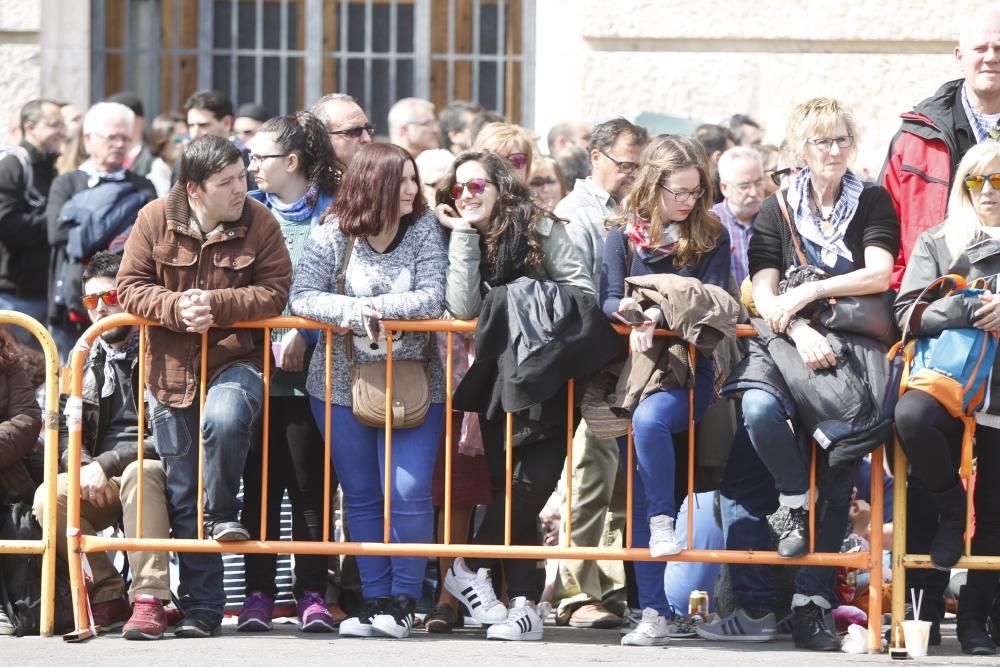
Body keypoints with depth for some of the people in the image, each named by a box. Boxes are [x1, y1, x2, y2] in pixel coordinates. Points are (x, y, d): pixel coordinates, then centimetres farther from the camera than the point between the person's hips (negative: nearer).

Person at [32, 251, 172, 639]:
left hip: (154, 476, -4)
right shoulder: (85, 362, 14)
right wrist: (85, 468, -13)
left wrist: (106, 463, -18)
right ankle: (108, 598, -15)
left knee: (139, 473, -39)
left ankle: (149, 599, -41)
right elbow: (66, 431, 9)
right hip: (99, 482, 4)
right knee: (49, 497, -25)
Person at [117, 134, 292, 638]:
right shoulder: (155, 220, -4)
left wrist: (216, 303, -22)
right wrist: (176, 308, -21)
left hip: (234, 360, -2)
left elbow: (274, 291, -10)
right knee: (183, 500, 5)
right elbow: (131, 286, -4)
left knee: (225, 419, -38)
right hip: (171, 369, 2)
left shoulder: (258, 223, -5)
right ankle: (199, 609, 15)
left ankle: (221, 515, -11)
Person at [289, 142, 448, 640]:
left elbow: (433, 299, -11)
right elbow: (302, 297, -10)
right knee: (361, 496, 6)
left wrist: (373, 308, -18)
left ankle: (403, 602, 0)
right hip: (344, 385, 1)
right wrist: (351, 310, -25)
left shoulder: (423, 230, -2)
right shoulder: (331, 236, -3)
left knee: (408, 494, -10)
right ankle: (374, 601, 14)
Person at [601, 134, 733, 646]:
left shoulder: (711, 237, 6)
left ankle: (665, 520, -17)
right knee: (638, 491, -4)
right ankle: (656, 613, -5)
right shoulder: (624, 234, 8)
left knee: (649, 419, -36)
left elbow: (713, 306, -3)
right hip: (633, 365, 2)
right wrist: (634, 314, -21)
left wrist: (661, 315, -18)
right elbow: (609, 299, 1)